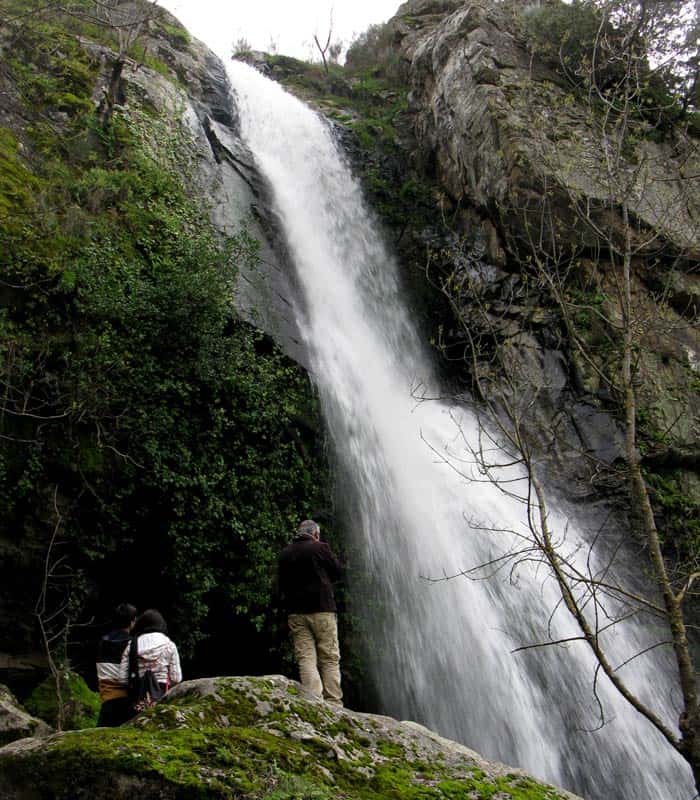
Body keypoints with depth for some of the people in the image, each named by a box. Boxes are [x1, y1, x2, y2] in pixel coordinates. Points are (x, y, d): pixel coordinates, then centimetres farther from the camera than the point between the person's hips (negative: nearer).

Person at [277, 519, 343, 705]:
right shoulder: (320, 548, -4)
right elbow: (337, 572, 5)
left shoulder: (285, 554, 10)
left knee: (305, 658, 1)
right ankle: (333, 703, 0)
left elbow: (280, 585, 12)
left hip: (295, 613, 4)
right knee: (330, 659, 2)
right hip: (322, 609, -3)